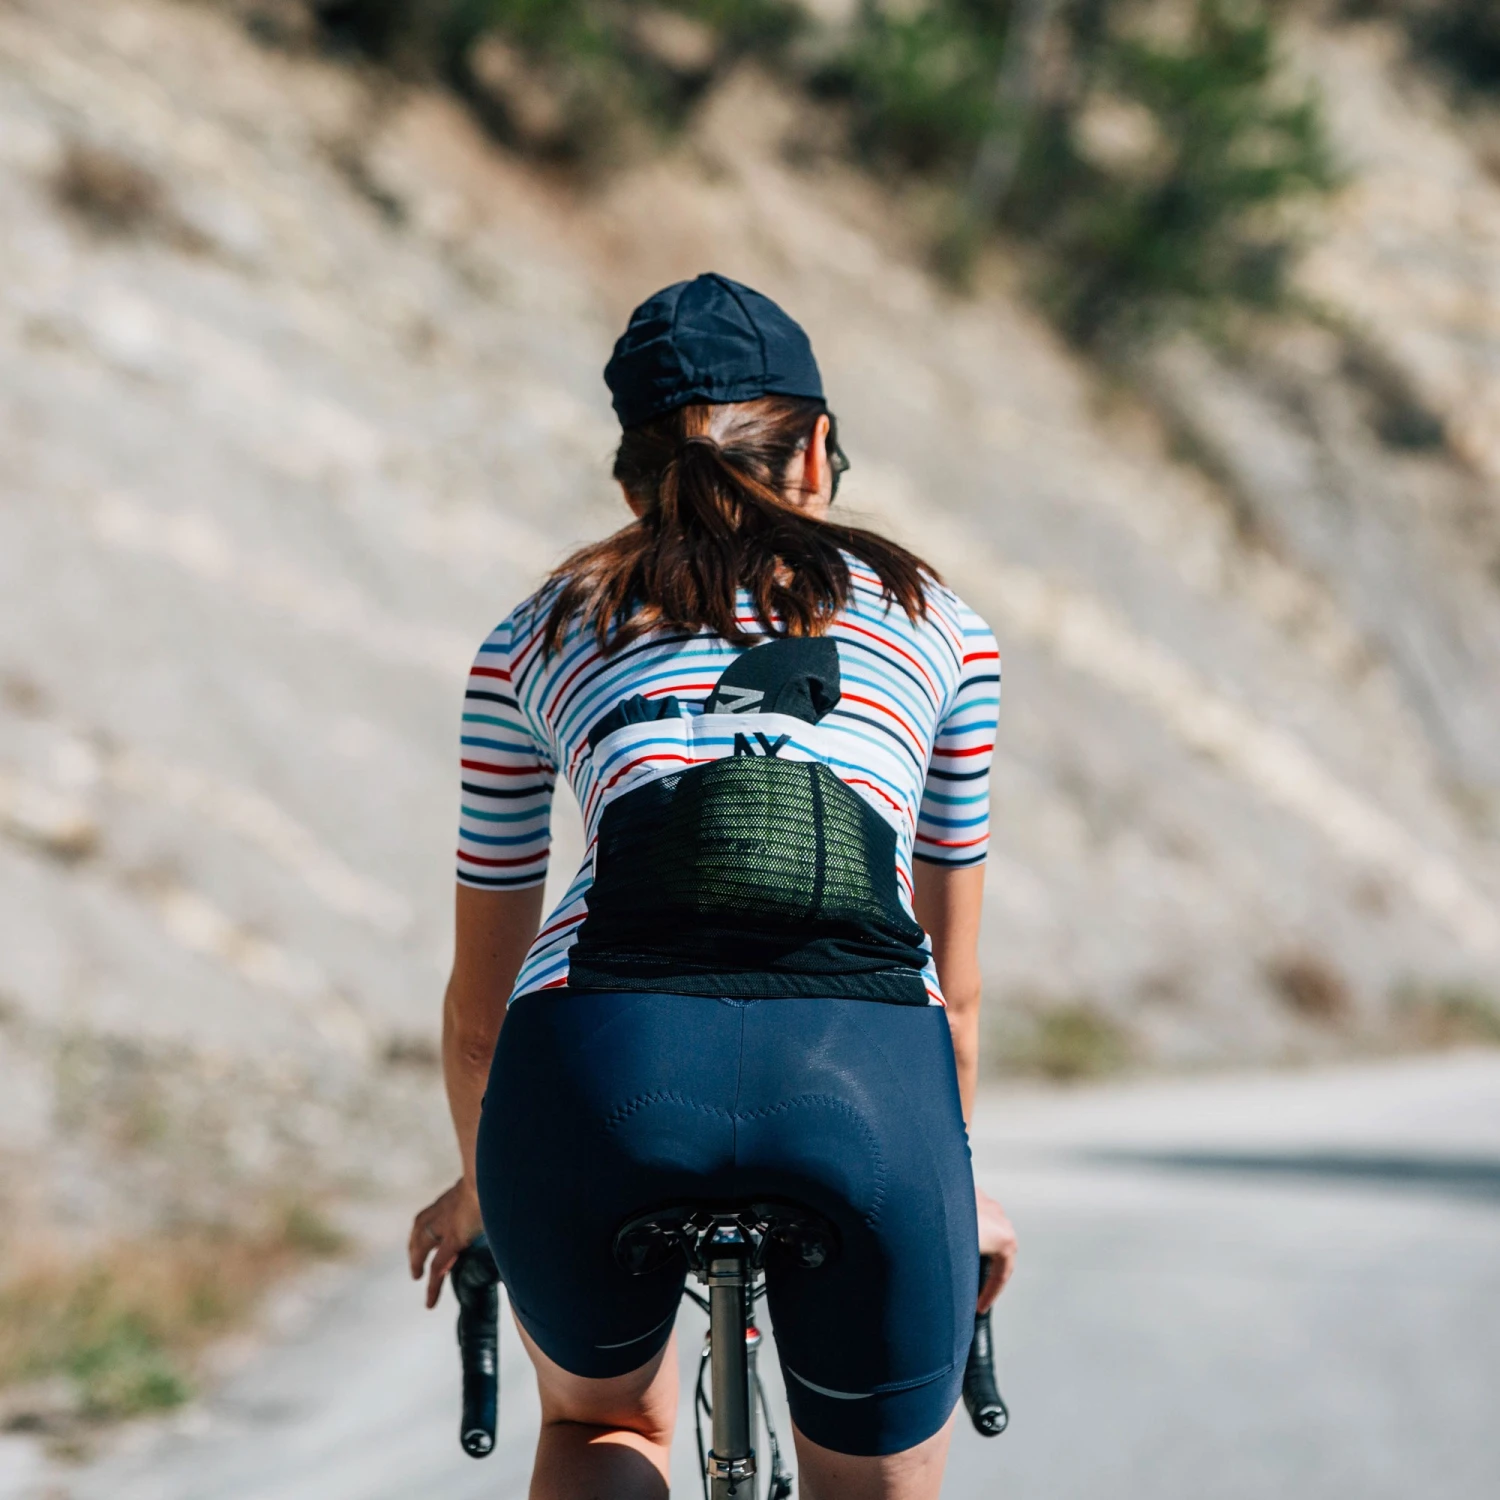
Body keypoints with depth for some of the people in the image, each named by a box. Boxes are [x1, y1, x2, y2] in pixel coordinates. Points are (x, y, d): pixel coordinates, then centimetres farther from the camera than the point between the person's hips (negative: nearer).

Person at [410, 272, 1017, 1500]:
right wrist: (956, 1185, 51)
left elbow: (479, 994, 36)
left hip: (603, 1072, 1)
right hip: (870, 1079, -1)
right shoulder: (934, 622, 26)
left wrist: (480, 1188, 54)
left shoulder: (536, 641, 26)